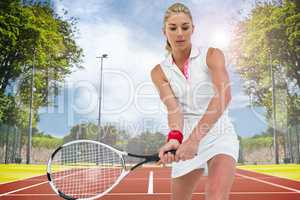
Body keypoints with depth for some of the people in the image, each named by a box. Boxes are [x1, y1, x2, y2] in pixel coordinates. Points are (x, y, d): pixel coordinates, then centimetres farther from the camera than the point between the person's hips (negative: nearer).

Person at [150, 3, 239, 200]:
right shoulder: (159, 72, 2)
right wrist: (174, 138, -35)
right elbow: (173, 108, -12)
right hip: (187, 140, 3)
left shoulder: (212, 55, -6)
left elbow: (224, 96, -23)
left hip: (219, 134, -3)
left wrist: (195, 139, -34)